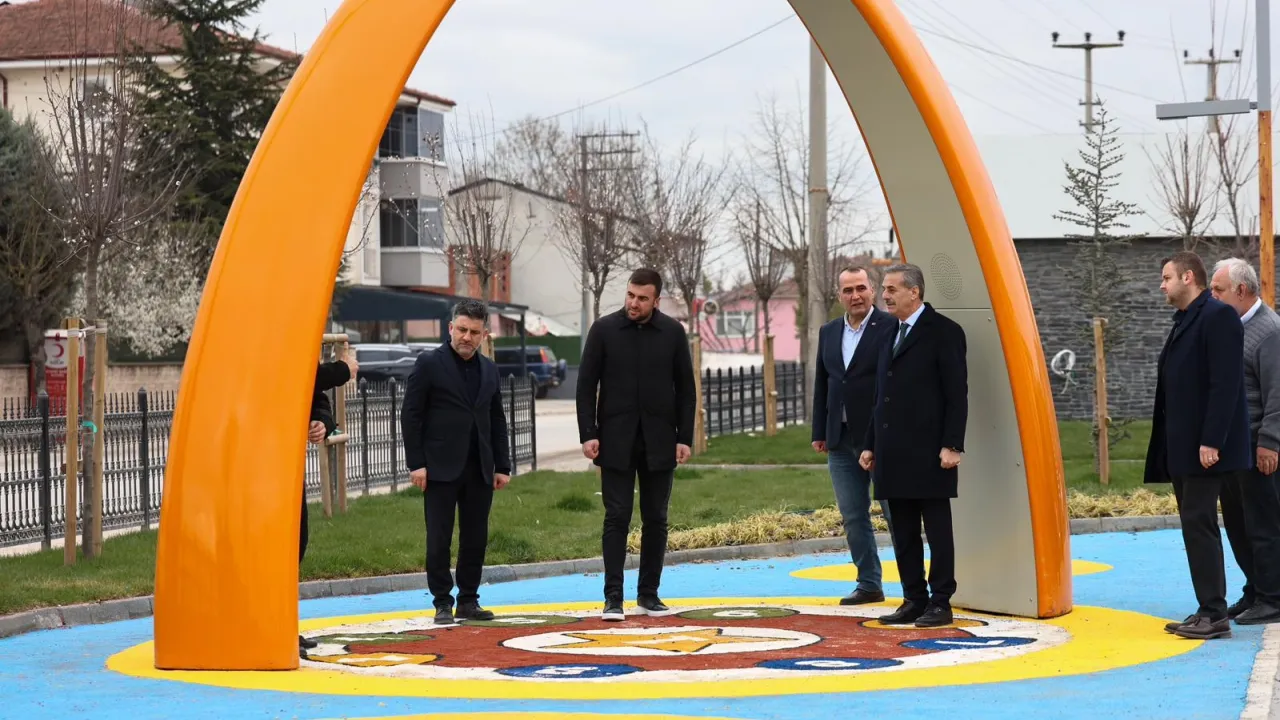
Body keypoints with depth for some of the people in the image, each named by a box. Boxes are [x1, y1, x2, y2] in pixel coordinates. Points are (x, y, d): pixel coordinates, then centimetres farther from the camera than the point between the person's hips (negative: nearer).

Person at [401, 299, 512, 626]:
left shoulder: (489, 370, 13)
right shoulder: (429, 364, -3)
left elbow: (497, 421, 16)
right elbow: (411, 416, -5)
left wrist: (503, 466, 11)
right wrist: (416, 463, -11)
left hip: (480, 470, 5)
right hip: (441, 468, -5)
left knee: (476, 538, 7)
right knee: (439, 540, -1)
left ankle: (468, 600, 16)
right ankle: (442, 603, 6)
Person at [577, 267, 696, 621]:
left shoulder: (673, 333, 2)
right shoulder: (604, 329, -2)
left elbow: (685, 389, 5)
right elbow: (586, 385, -1)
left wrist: (685, 437, -1)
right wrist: (588, 434, -8)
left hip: (659, 442, 2)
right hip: (616, 442, -2)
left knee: (655, 520, 7)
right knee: (617, 518, -2)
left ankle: (649, 593, 16)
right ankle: (613, 597, 0)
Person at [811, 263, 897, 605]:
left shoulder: (891, 328, -8)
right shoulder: (829, 332, 12)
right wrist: (819, 432, 11)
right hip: (841, 441, 6)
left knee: (896, 513, -1)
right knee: (853, 516, 10)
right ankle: (869, 584, 19)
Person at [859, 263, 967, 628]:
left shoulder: (943, 331, -5)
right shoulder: (890, 334, 17)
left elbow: (957, 394, -10)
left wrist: (952, 445, -16)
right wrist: (871, 444, 15)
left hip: (929, 453, -8)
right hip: (894, 454, 8)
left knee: (937, 528, -1)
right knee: (902, 532, 9)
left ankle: (941, 602, 2)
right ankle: (914, 600, 15)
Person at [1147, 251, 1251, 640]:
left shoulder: (1218, 316, -11)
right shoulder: (1184, 322, 18)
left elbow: (1226, 383, -18)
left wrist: (1211, 441, -23)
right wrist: (1171, 448, 15)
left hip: (1206, 448, -10)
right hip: (1183, 448, 10)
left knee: (1199, 524, -10)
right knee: (1196, 526, 10)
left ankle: (1214, 615, -8)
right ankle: (1208, 611, 15)